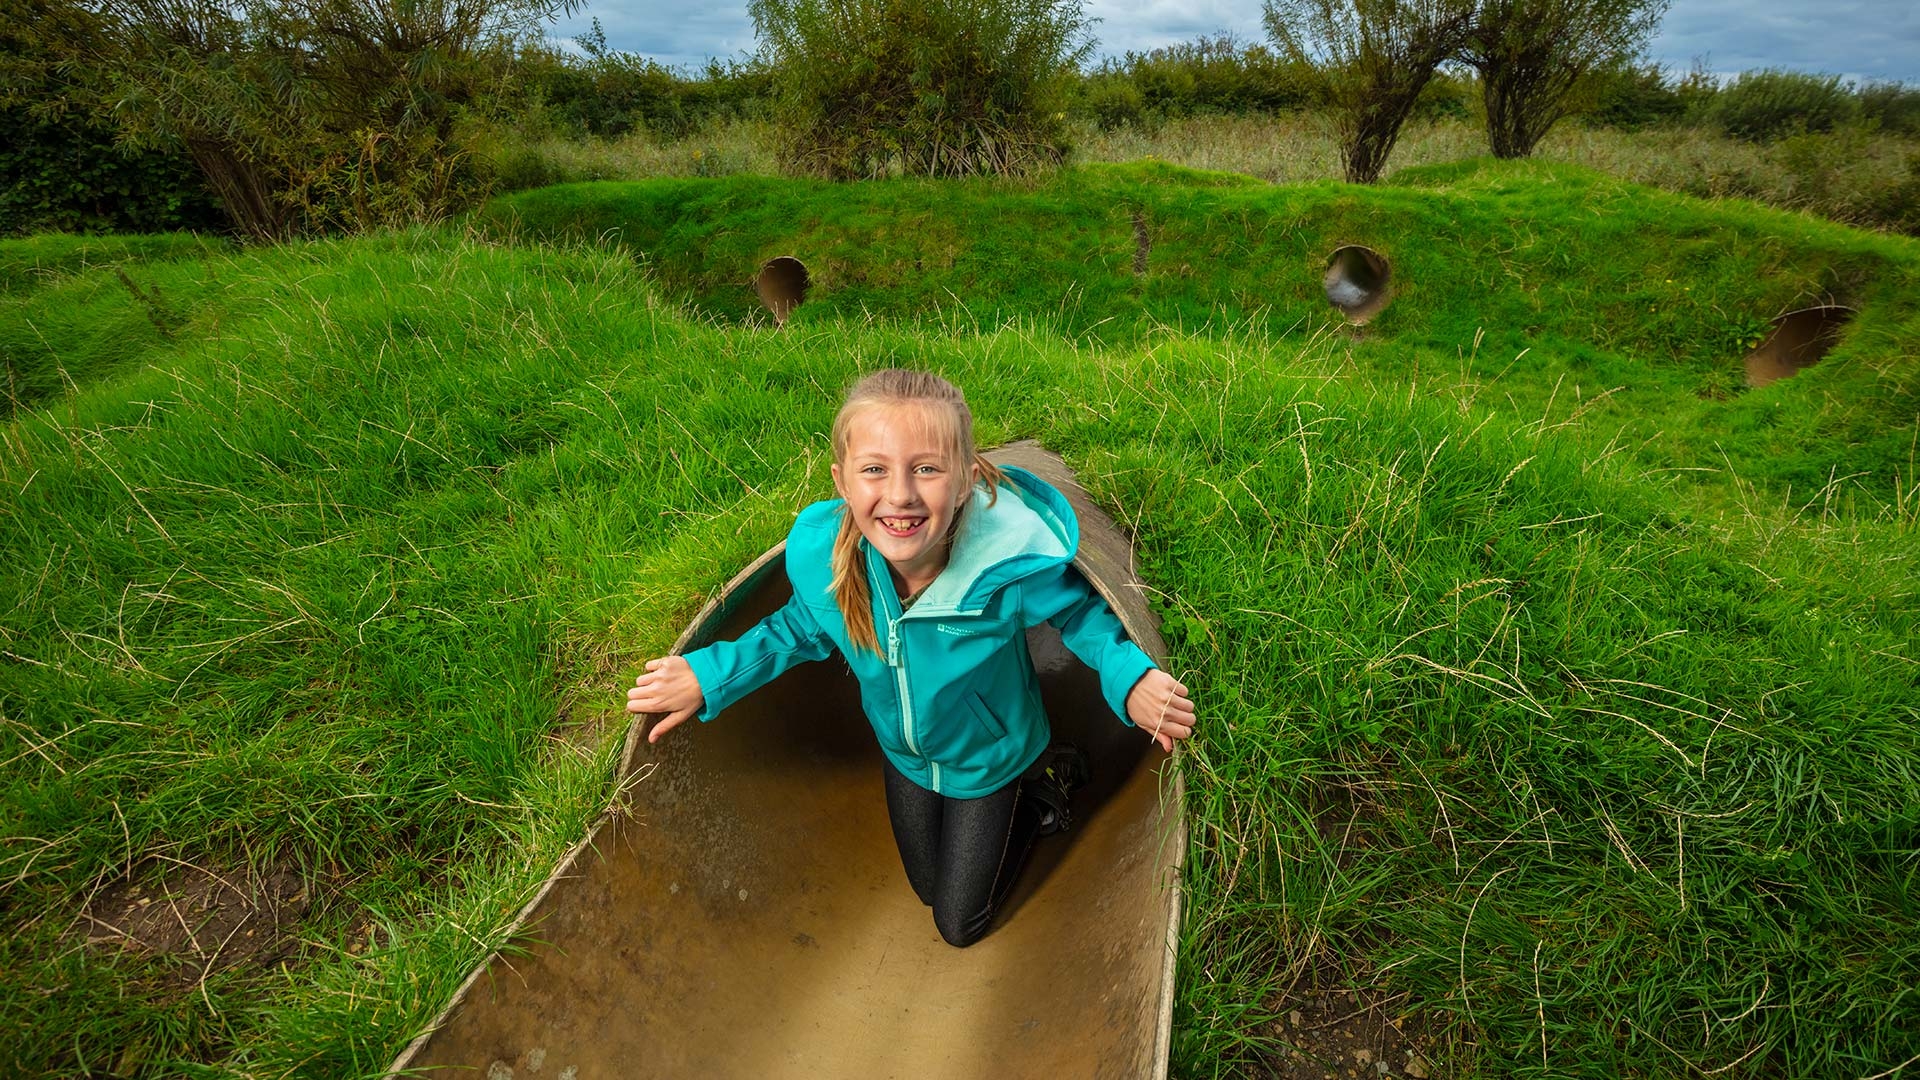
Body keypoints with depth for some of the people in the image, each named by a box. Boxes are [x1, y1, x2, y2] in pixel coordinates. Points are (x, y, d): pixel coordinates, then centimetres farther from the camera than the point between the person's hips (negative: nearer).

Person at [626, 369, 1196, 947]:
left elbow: (1082, 613, -18)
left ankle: (1039, 792, 34)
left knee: (960, 925, 17)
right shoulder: (818, 553, -32)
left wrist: (1127, 677, -36)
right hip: (904, 754, 3)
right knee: (928, 888, 31)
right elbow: (804, 627, -8)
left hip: (990, 757, -3)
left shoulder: (1015, 560, -40)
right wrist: (711, 674, -16)